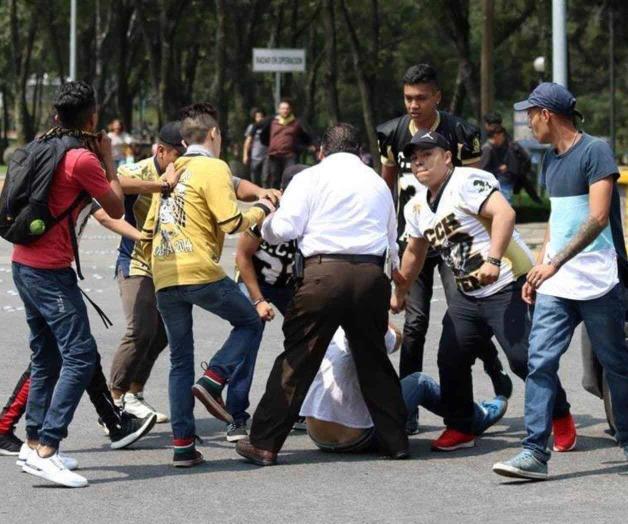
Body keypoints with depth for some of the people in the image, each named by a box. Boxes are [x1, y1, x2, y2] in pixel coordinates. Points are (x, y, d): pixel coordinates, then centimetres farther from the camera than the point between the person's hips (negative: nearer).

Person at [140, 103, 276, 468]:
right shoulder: (213, 168, -2)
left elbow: (149, 230, 20)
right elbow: (231, 222, -11)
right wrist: (261, 211, 7)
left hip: (163, 277, 7)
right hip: (200, 272, -6)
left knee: (180, 361, 12)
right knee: (250, 322, 15)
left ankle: (183, 444, 6)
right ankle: (213, 380, -7)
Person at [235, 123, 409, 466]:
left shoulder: (310, 178, 7)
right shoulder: (378, 183, 22)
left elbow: (283, 229, -3)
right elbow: (393, 242, 27)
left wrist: (265, 224, 19)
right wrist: (400, 286, 41)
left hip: (324, 271, -4)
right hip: (371, 274, 4)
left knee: (297, 357, 0)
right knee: (373, 358, 17)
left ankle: (264, 444, 1)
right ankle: (395, 441, 18)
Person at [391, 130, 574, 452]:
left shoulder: (466, 181, -13)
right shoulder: (417, 208, 14)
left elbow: (504, 213, -27)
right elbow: (414, 252, 29)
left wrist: (493, 260, -35)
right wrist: (399, 294, 36)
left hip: (508, 285, -8)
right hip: (468, 295, 8)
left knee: (523, 358, -12)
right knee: (450, 359, 3)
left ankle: (561, 418, 7)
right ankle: (460, 429, 18)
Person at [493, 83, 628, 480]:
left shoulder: (595, 151, -10)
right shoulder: (551, 160, 15)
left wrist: (555, 262, -24)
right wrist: (538, 269, 17)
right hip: (555, 283, 7)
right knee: (541, 362, -6)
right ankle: (536, 451, -10)